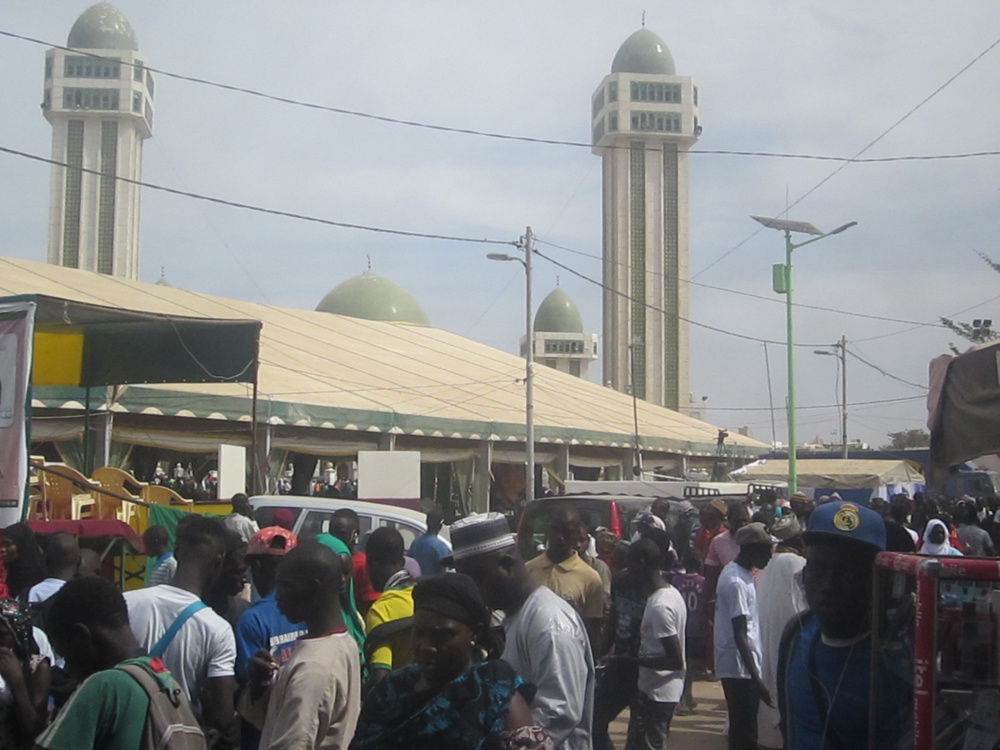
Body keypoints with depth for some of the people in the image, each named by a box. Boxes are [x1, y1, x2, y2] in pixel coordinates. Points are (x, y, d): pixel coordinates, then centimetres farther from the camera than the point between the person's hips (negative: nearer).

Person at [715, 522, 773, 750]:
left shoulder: (734, 572, 11)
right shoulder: (737, 583, -20)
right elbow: (740, 636, -22)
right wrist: (756, 677, -24)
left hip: (737, 666, 10)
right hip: (740, 668, -10)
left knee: (741, 729, 16)